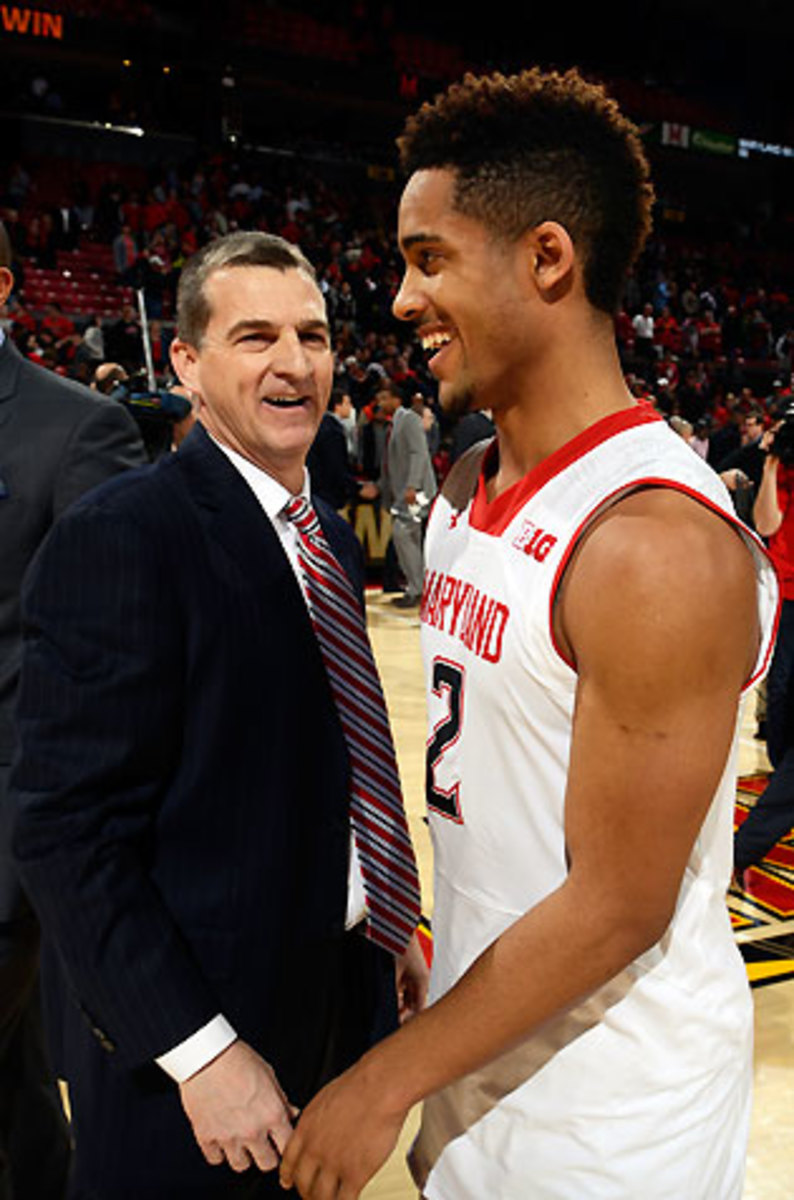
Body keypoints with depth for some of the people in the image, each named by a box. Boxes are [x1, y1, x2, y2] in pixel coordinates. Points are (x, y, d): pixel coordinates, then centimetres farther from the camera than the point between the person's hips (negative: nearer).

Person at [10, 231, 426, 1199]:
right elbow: (69, 831, -22)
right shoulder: (121, 536, -19)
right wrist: (201, 1049, -21)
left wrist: (390, 930, 11)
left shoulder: (332, 540, 7)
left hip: (340, 999, 7)